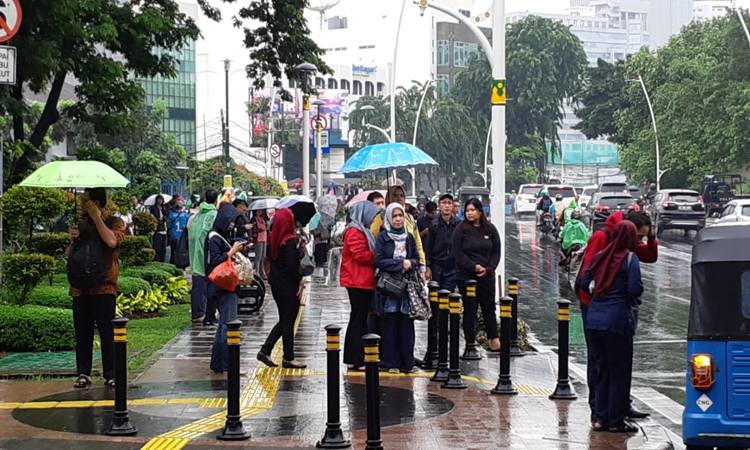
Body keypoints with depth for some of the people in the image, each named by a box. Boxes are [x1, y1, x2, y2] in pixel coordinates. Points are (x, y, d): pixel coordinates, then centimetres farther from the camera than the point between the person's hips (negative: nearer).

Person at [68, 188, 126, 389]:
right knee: (82, 332, 6)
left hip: (104, 287, -5)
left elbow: (112, 241, -20)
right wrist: (73, 240, -3)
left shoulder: (115, 222, 2)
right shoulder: (82, 224, 17)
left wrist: (96, 217, -13)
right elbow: (69, 256, 18)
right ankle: (83, 373, 12)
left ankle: (110, 375, 1)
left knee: (107, 332, -4)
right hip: (81, 287, 5)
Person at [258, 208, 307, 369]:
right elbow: (292, 266, -21)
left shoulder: (273, 240, 4)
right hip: (288, 286, -8)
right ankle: (288, 358, 11)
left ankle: (265, 351, 16)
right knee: (288, 321, 3)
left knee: (284, 320, 18)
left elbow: (270, 259, 11)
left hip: (276, 283, 8)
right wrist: (300, 281, -10)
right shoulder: (290, 241, -18)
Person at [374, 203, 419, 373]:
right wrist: (400, 264, -13)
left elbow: (417, 259, 13)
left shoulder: (409, 237, 12)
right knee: (389, 325, -2)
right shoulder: (383, 237, 0)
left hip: (407, 286, 3)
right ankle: (391, 363, 4)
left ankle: (407, 362, 7)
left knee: (407, 325, 2)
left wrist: (410, 264, -9)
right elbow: (379, 261, -8)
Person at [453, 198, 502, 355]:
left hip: (487, 276, 2)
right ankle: (470, 345, 8)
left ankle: (494, 341, 16)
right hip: (466, 276, -2)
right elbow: (458, 254, -8)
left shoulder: (490, 229, 4)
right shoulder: (461, 230, -4)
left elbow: (496, 252, 5)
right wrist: (474, 266, -16)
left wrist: (488, 269, -9)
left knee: (489, 308, 8)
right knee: (469, 310, 2)